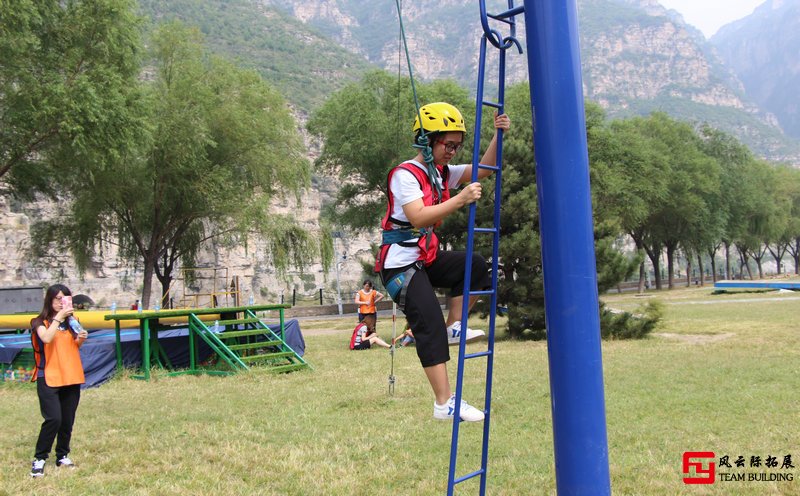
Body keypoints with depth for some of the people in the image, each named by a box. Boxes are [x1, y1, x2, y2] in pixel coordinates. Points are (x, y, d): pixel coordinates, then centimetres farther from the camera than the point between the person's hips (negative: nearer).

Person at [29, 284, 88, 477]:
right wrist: (58, 318, -20)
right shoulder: (40, 322, -2)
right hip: (49, 378, -5)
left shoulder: (70, 322, 11)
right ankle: (39, 459, -3)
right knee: (53, 419, -16)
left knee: (68, 421, 8)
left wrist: (81, 339, 0)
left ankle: (62, 456, 22)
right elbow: (46, 338, -23)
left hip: (71, 377, 5)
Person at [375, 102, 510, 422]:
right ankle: (444, 404, -9)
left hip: (427, 257, 9)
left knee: (477, 266, 4)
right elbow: (418, 218, -28)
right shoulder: (405, 174, -16)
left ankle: (454, 327, 6)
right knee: (430, 326, -12)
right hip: (401, 262, -9)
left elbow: (483, 170, 10)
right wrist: (460, 199, -33)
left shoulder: (442, 173, 10)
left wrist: (498, 136, -4)